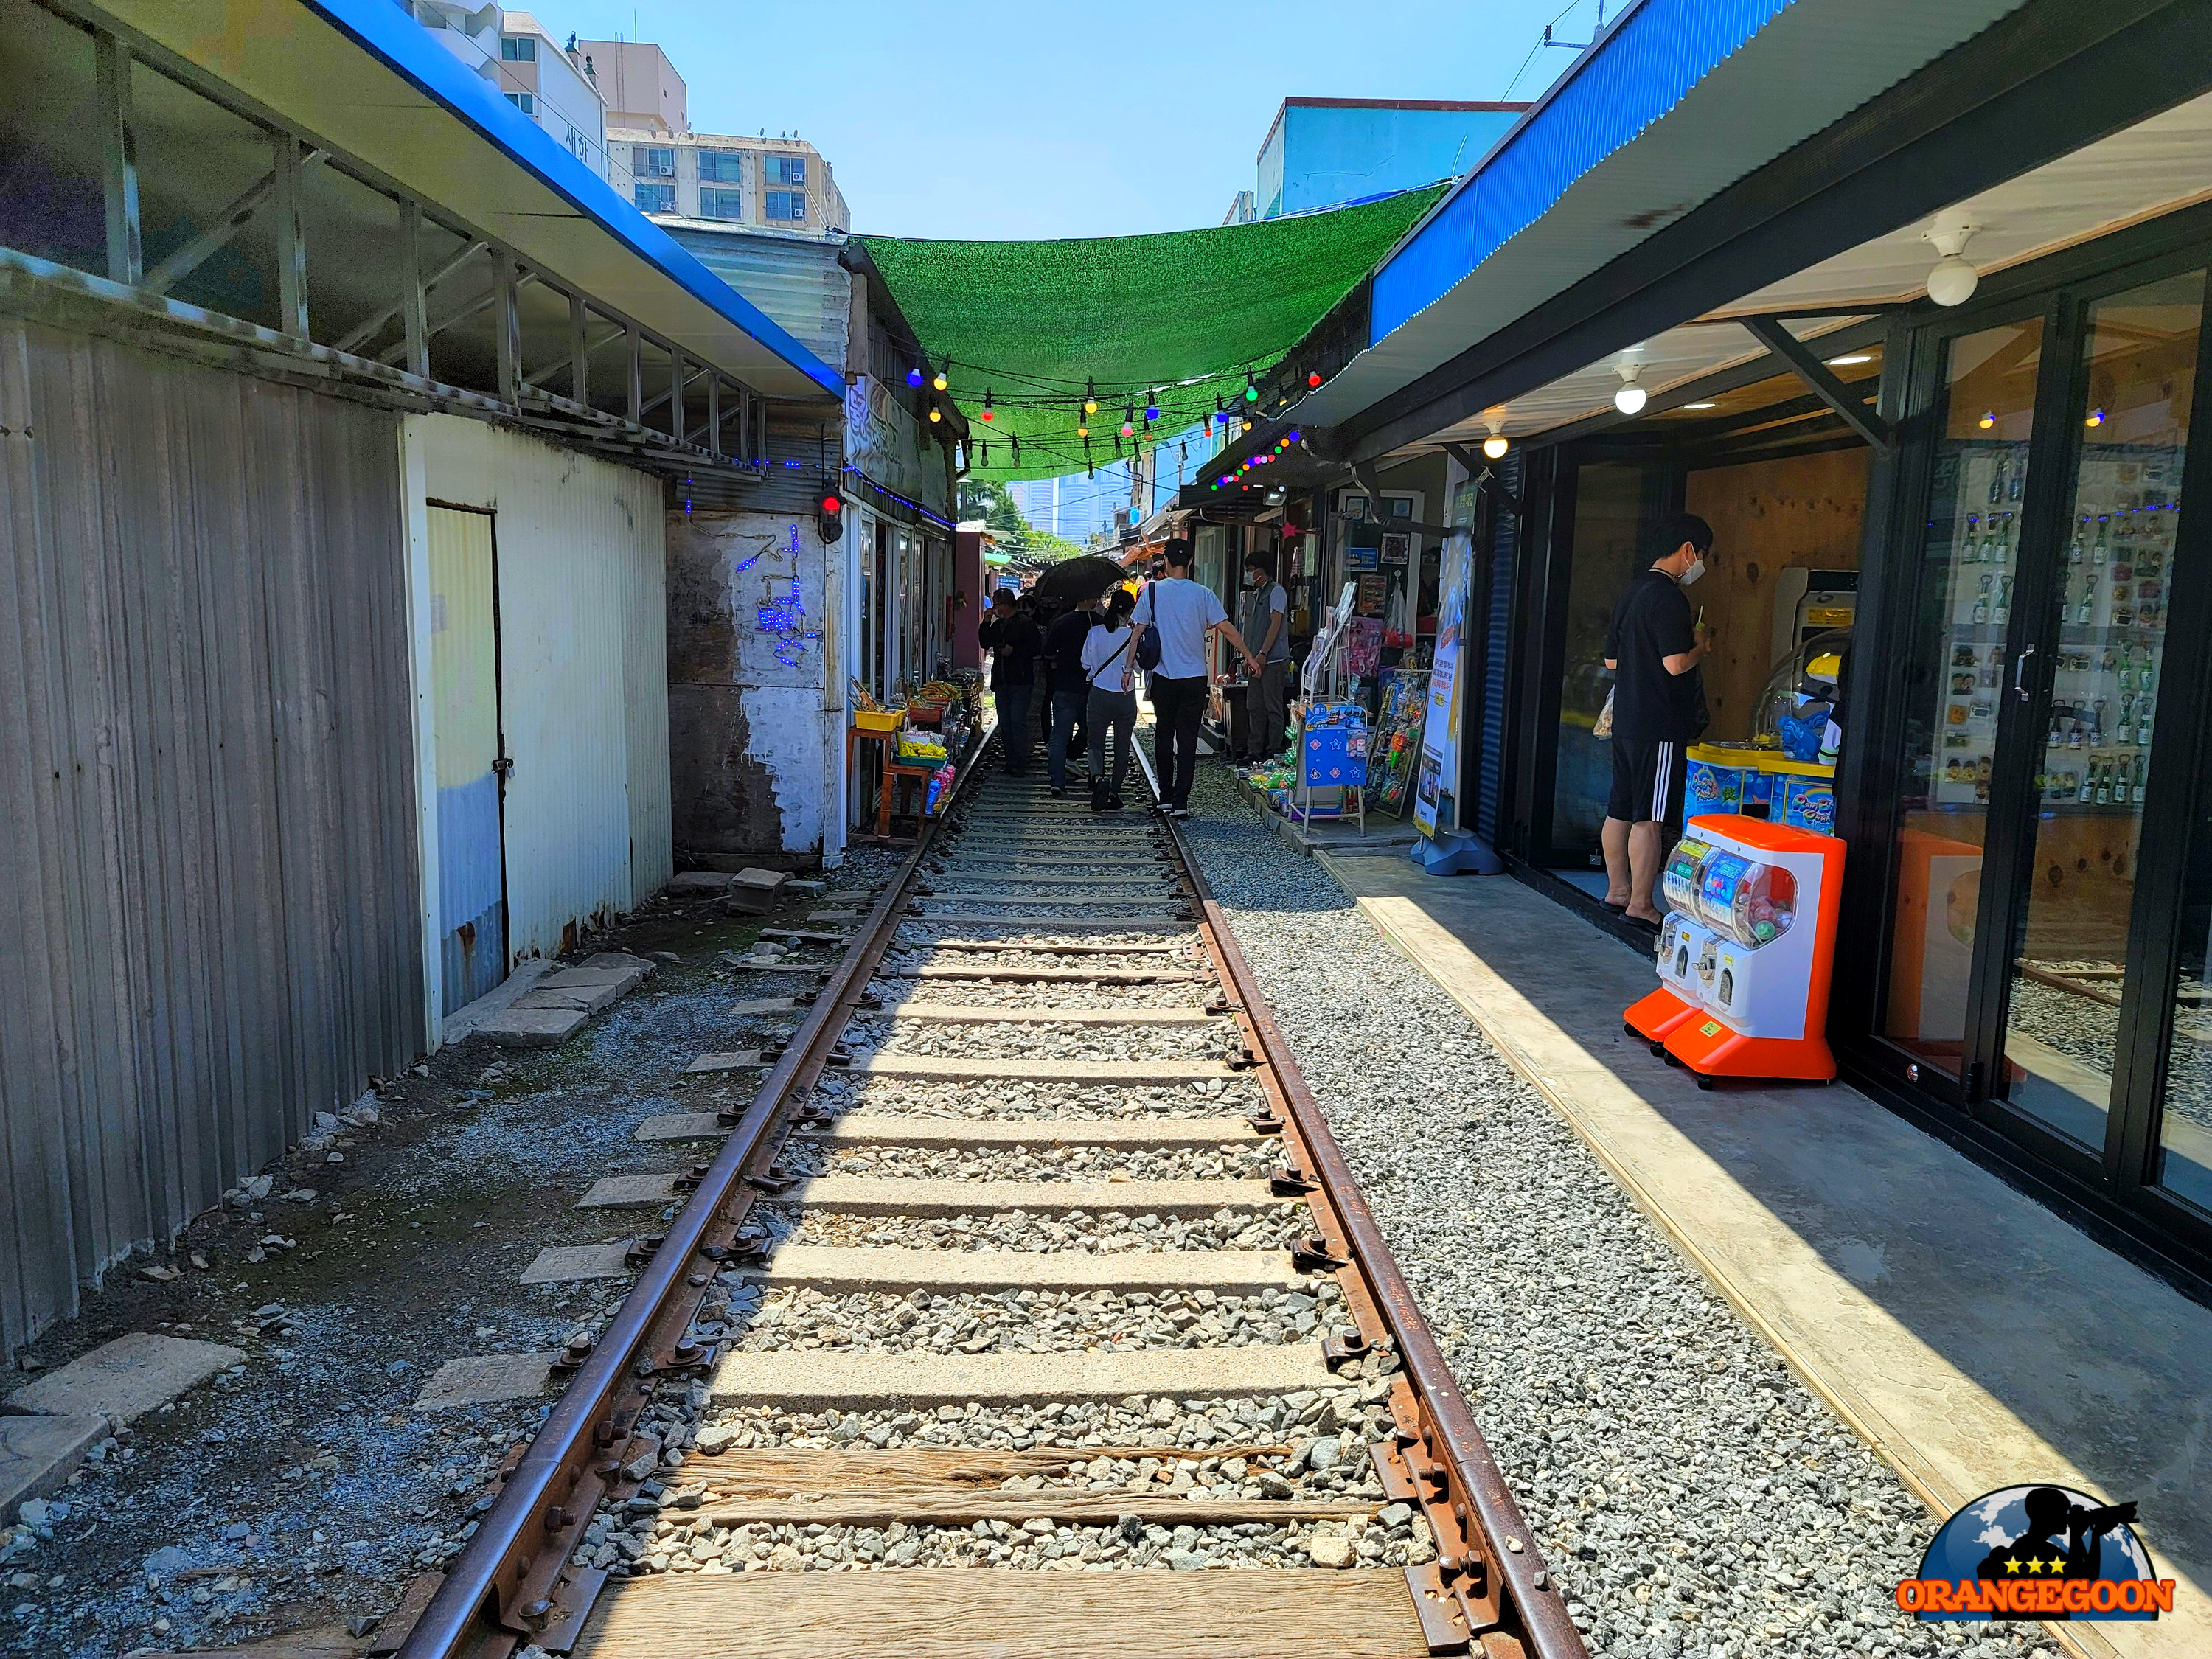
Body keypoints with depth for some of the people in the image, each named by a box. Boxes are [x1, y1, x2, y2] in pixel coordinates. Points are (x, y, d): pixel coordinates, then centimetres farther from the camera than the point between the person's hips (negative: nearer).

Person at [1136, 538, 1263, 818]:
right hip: (1195, 678, -1)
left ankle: (1166, 797, 18)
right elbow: (1227, 629, -4)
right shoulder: (1203, 594, -3)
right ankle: (1181, 801, -2)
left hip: (1163, 677, 1)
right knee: (1188, 738, 2)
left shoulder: (1152, 592, -2)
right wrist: (1249, 657, 6)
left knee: (1165, 735, 14)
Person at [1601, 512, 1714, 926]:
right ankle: (1640, 904, 1)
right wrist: (1700, 645, -4)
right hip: (1659, 726, -9)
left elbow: (1612, 659, 20)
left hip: (1626, 720, 10)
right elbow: (1676, 664, -23)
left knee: (1620, 810, 14)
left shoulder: (1633, 591, 15)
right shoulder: (1669, 597, -15)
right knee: (1650, 818, -4)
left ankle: (1617, 891, 23)